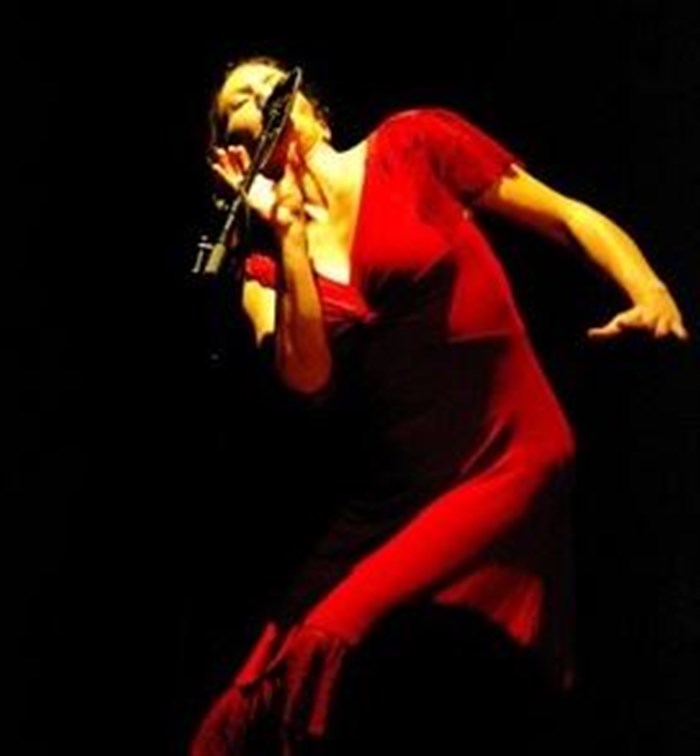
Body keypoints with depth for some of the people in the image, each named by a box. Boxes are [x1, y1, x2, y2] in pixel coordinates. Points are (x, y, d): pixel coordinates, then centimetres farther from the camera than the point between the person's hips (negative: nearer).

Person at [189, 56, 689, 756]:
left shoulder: (410, 145, 4)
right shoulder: (268, 269, 11)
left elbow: (570, 217, 4)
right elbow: (307, 378, -7)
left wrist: (652, 294, -13)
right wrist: (288, 230, -6)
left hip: (503, 462, -4)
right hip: (381, 499, 4)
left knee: (328, 651, -24)